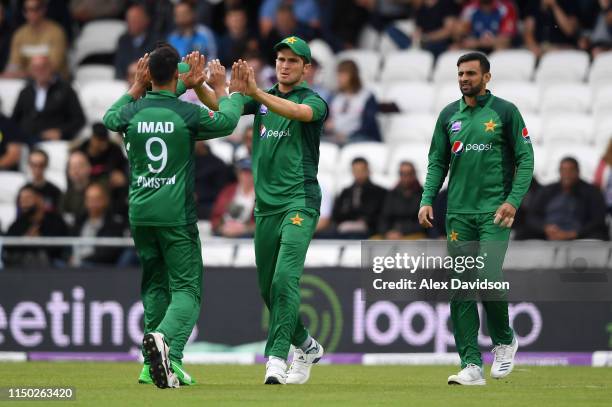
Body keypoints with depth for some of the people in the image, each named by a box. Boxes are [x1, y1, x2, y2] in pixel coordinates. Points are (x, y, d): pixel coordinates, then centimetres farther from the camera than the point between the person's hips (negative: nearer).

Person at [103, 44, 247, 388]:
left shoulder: (133, 112, 1)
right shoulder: (187, 113, -9)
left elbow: (110, 118, 24)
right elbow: (226, 121, 4)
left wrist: (136, 87, 31)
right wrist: (227, 91, 21)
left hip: (140, 215, 4)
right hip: (176, 215, -4)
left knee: (154, 286, 18)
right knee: (186, 287, -3)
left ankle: (154, 364, 15)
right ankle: (169, 345, -33)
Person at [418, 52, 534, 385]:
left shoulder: (505, 112, 1)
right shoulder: (449, 115, 12)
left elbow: (525, 159, 0)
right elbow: (437, 163, 16)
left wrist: (513, 200, -11)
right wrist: (427, 200, 3)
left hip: (494, 212, -4)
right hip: (458, 213, 4)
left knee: (489, 276, -17)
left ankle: (505, 340, 10)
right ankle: (471, 364, 0)